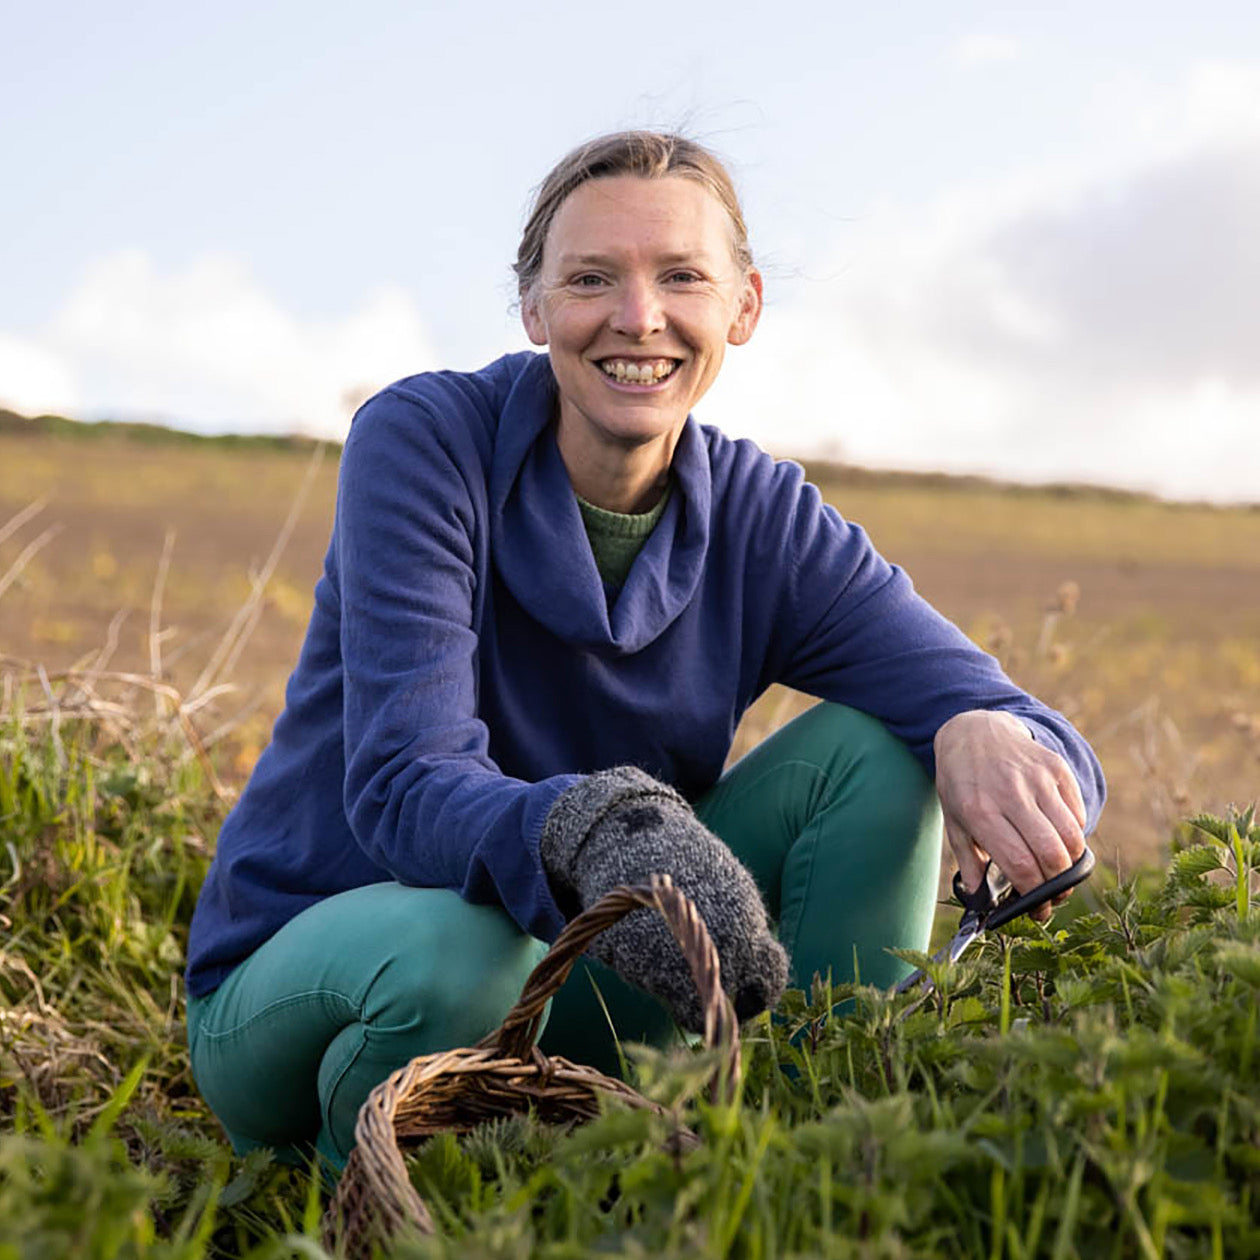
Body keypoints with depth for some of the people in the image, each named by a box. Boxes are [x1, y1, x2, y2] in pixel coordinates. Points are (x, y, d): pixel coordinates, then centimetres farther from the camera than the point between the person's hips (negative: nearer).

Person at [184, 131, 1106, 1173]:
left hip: (568, 990, 3)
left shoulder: (767, 523, -6)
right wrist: (590, 832, -51)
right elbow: (405, 786, -29)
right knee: (454, 949, -39)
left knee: (874, 751, -12)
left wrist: (989, 737, -38)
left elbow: (1053, 758, -12)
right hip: (306, 978, -3)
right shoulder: (424, 440, -17)